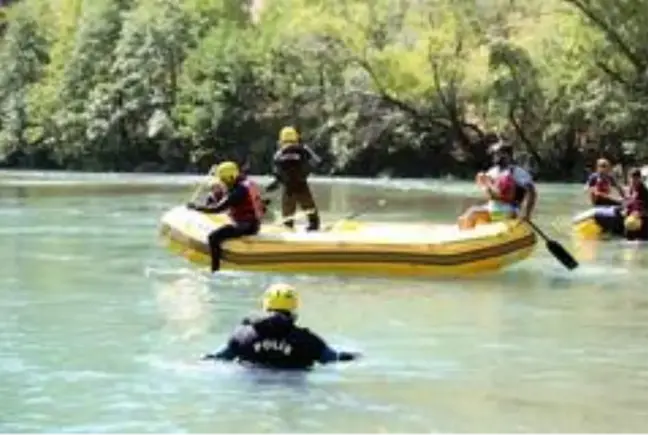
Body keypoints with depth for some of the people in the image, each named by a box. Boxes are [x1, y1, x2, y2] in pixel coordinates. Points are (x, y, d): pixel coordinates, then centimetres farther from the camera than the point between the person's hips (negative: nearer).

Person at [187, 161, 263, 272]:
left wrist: (196, 207, -15)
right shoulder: (249, 184, 9)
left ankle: (215, 270, -20)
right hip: (255, 224, 10)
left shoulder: (238, 191, -20)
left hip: (244, 225, -10)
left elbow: (218, 208, -21)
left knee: (213, 237, -17)